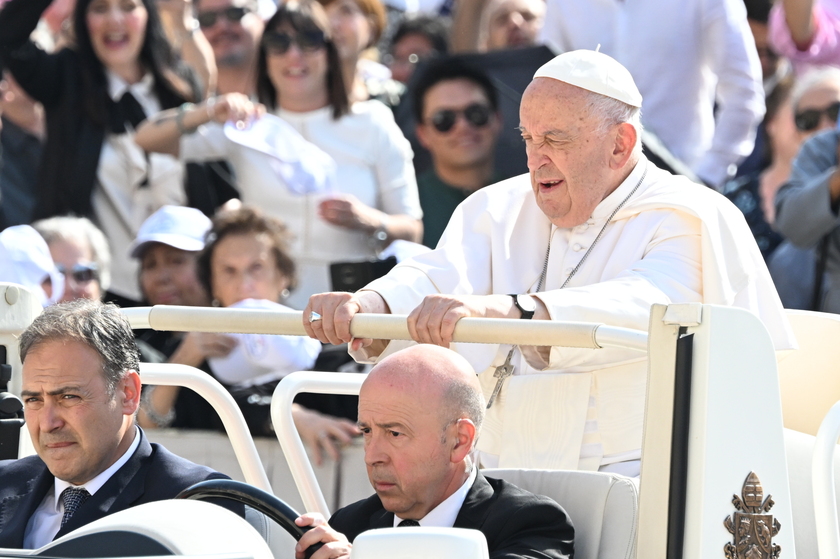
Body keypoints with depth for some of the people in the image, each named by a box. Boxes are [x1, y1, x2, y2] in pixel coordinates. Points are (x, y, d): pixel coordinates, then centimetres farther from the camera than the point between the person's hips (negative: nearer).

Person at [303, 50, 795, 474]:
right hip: (504, 480, 5)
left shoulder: (691, 222, -3)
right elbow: (438, 280, -3)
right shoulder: (501, 210, 16)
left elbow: (643, 307, -24)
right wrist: (367, 306, -28)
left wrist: (502, 311, -39)